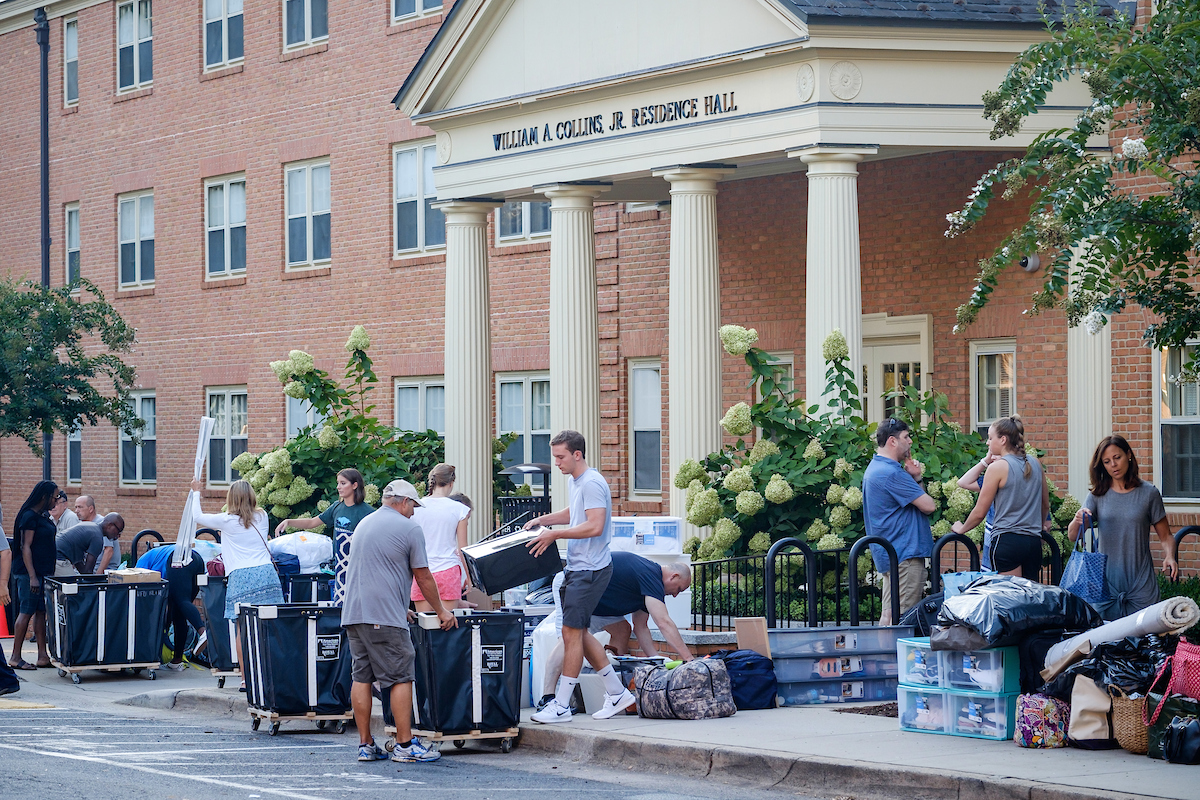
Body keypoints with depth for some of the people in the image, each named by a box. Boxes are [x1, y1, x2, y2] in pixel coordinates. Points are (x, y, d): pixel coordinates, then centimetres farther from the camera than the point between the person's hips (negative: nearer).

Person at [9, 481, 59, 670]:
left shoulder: (45, 516, 15)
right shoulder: (30, 516, -13)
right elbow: (25, 547, -17)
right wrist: (32, 577, -22)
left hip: (44, 572, 9)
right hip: (30, 572, -9)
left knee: (41, 612, 7)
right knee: (26, 612, -6)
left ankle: (42, 656, 8)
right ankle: (15, 657, -2)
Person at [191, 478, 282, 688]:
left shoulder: (226, 521, 5)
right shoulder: (262, 517, 14)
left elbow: (197, 517, 20)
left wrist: (196, 492, 37)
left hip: (240, 576, -3)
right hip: (266, 573, 3)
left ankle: (246, 679, -2)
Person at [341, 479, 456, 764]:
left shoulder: (363, 524, 20)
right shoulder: (409, 528, -3)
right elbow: (423, 577, 0)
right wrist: (441, 611, 13)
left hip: (353, 613, 7)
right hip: (385, 617, -7)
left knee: (361, 678, 7)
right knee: (400, 678, -3)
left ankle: (365, 745, 8)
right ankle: (405, 745, -4)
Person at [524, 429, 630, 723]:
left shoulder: (592, 483, -17)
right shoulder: (573, 481, 16)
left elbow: (594, 526, -25)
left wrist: (555, 534, -22)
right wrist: (543, 519, 20)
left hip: (590, 570, -11)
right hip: (577, 567, 11)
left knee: (572, 632, -9)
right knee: (579, 633, 12)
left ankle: (561, 706, -5)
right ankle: (617, 693, 21)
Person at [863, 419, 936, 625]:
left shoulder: (875, 468, 17)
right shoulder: (891, 472, -18)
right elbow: (928, 505, -16)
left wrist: (914, 478, 4)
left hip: (890, 553, 11)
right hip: (904, 554, -11)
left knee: (889, 615, 12)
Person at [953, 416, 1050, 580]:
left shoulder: (998, 467, -6)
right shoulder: (1035, 463, 10)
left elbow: (979, 513, -2)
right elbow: (1046, 504, 23)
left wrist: (961, 528, 16)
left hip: (1007, 540, -6)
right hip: (1034, 542, 6)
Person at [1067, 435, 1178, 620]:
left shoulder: (1148, 493, 3)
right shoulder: (1098, 495, 5)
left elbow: (1165, 536, 6)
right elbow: (1072, 536, -2)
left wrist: (1169, 556, -14)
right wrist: (1077, 521, -24)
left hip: (1141, 586, -1)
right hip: (1106, 583, 1)